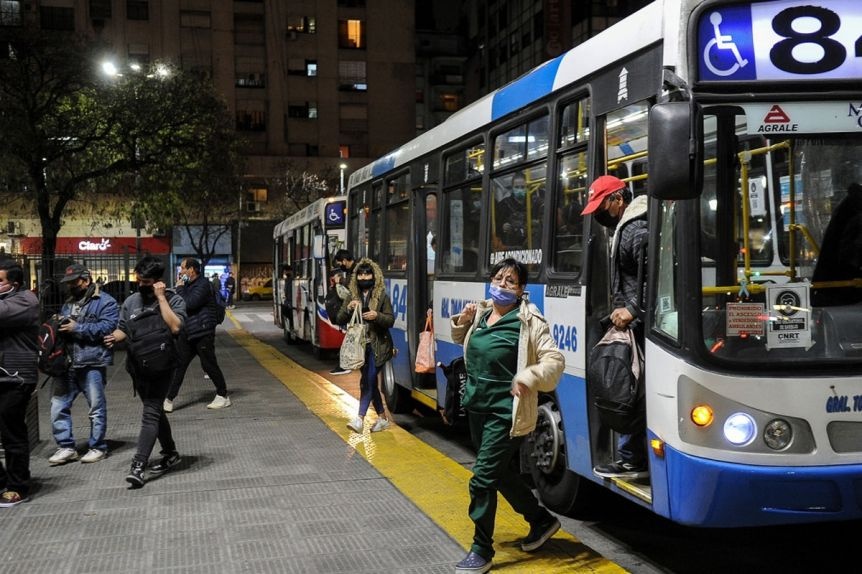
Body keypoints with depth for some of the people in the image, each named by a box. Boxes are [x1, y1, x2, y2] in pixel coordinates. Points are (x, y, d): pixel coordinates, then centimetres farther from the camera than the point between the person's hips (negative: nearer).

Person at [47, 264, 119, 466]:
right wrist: (57, 325, 2)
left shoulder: (105, 302, -2)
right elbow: (61, 329, 26)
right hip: (66, 364, 7)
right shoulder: (68, 304, 22)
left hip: (92, 364, -7)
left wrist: (77, 328, -16)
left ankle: (98, 447, 15)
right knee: (58, 406, 4)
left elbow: (108, 327, -16)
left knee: (97, 408, 3)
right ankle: (66, 447, 13)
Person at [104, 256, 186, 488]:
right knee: (155, 410, 16)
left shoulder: (174, 300, -8)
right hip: (137, 366, 6)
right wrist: (115, 337, -8)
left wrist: (161, 297, -21)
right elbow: (123, 328, 14)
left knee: (150, 413, -12)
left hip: (161, 366, -6)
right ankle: (170, 453, 32)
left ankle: (138, 465, -15)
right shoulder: (131, 301, 7)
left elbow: (175, 327, -24)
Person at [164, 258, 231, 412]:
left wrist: (180, 289, -12)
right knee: (178, 365, 3)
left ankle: (223, 396, 14)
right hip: (187, 333, 8)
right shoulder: (188, 285, 16)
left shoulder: (202, 285, -14)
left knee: (209, 365, 1)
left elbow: (189, 304, -23)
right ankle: (169, 399, 4)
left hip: (203, 334, -8)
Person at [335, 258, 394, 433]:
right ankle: (382, 418, 24)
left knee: (367, 381, -13)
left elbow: (391, 320, -5)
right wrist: (348, 308, -14)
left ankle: (360, 419, -16)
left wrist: (377, 316, -23)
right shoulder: (353, 296, 7)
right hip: (359, 345, 5)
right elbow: (341, 320, 6)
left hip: (377, 346, -5)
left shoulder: (382, 296, -4)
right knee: (370, 382, 11)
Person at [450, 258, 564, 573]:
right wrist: (462, 321, 2)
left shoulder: (529, 322, -14)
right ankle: (541, 519, 41)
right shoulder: (480, 313, 5)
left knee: (483, 478, -8)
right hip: (477, 406, 8)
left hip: (506, 414, -8)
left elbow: (555, 360, -16)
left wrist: (528, 377, -33)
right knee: (499, 471, 20)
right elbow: (461, 339, 24)